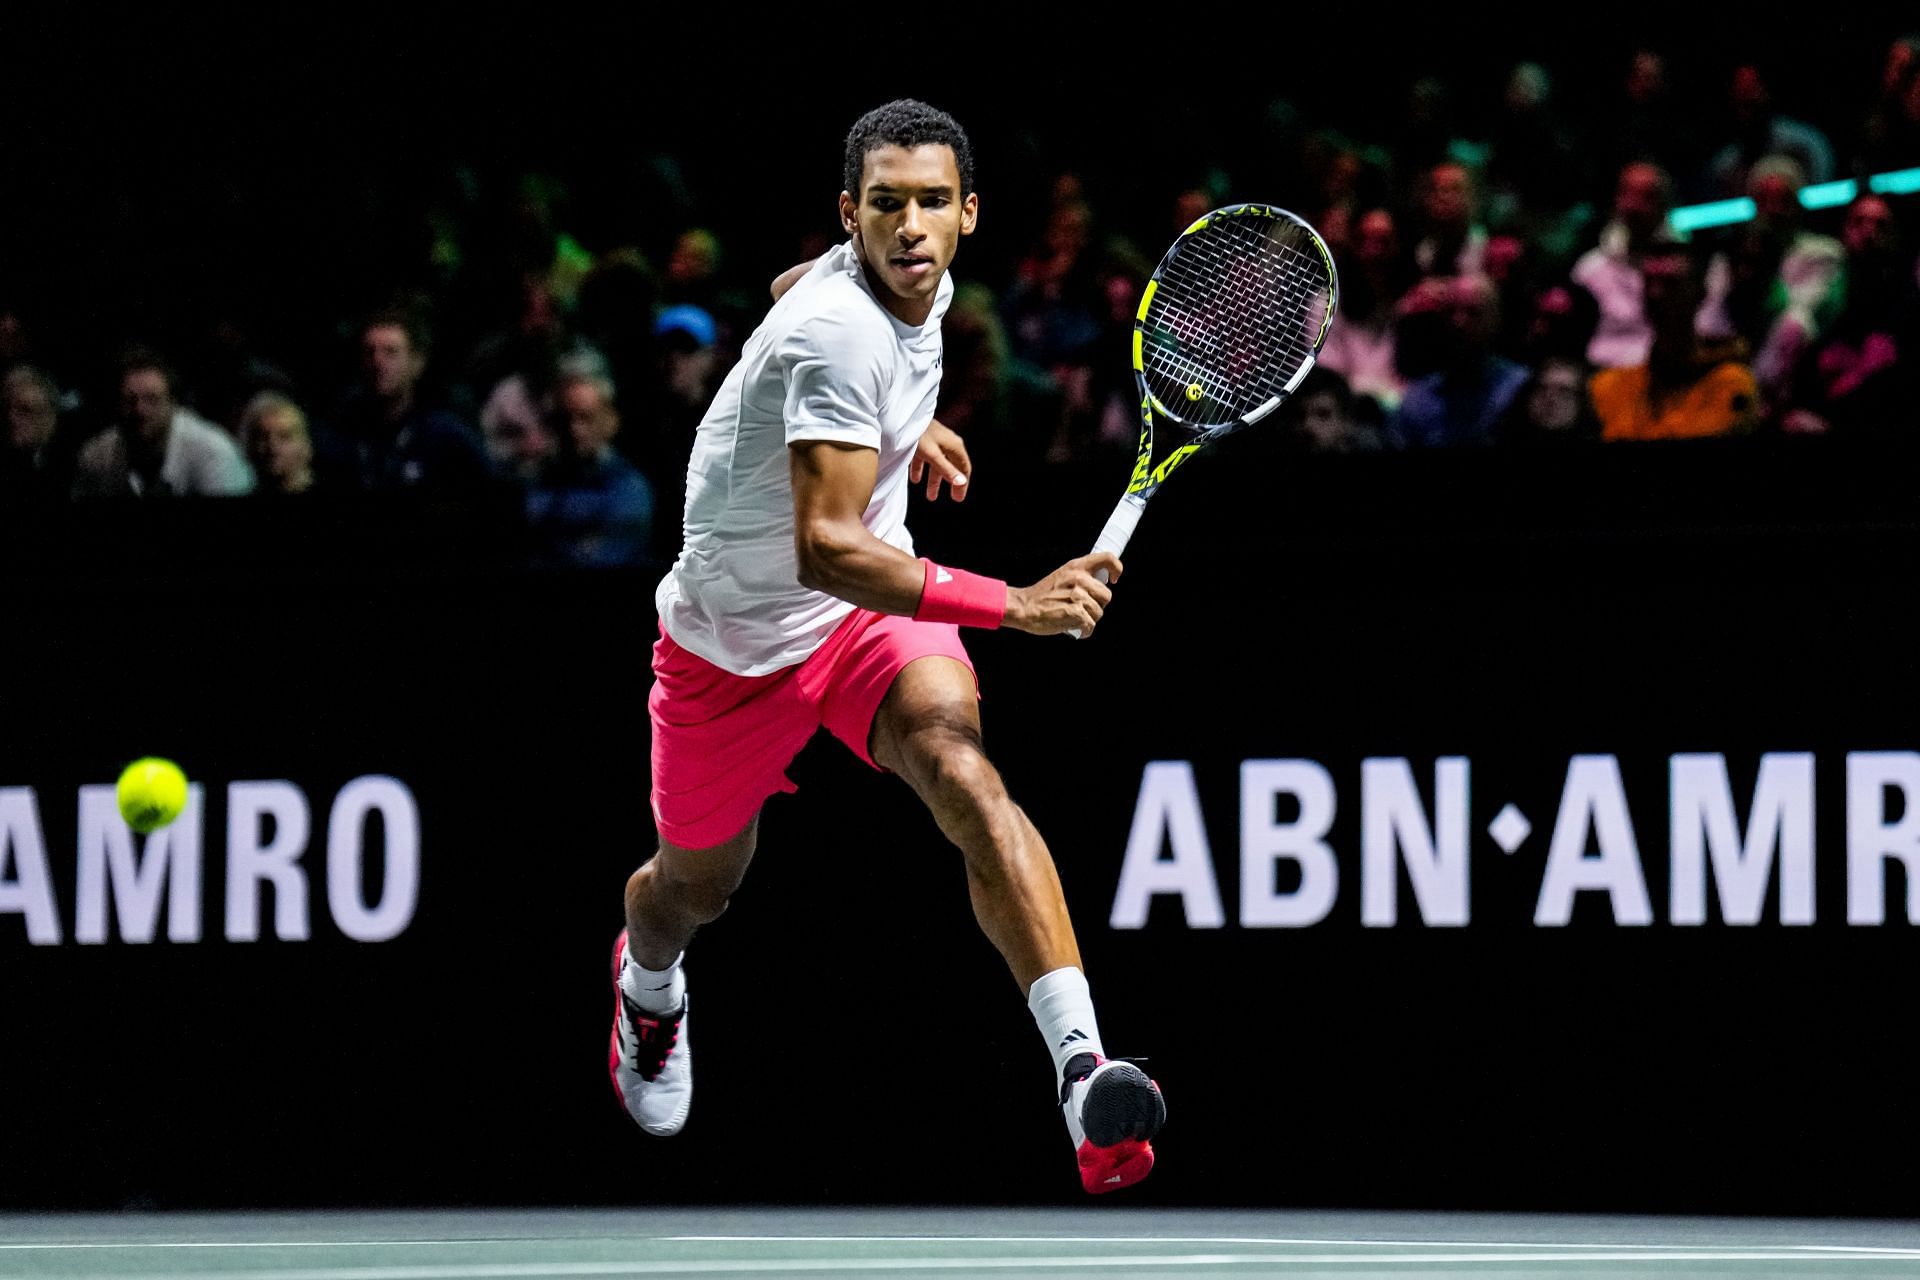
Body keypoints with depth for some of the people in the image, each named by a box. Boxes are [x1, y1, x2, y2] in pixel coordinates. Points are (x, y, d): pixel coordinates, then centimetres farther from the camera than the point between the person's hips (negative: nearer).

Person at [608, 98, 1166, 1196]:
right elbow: (825, 547, -39)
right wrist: (1012, 604, -44)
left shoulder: (920, 290, -5)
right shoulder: (842, 333, -30)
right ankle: (649, 981, 60)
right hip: (735, 641, -4)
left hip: (875, 611, 4)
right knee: (695, 887, 17)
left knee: (959, 764, -28)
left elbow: (790, 291, 21)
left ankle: (1086, 1075, -46)